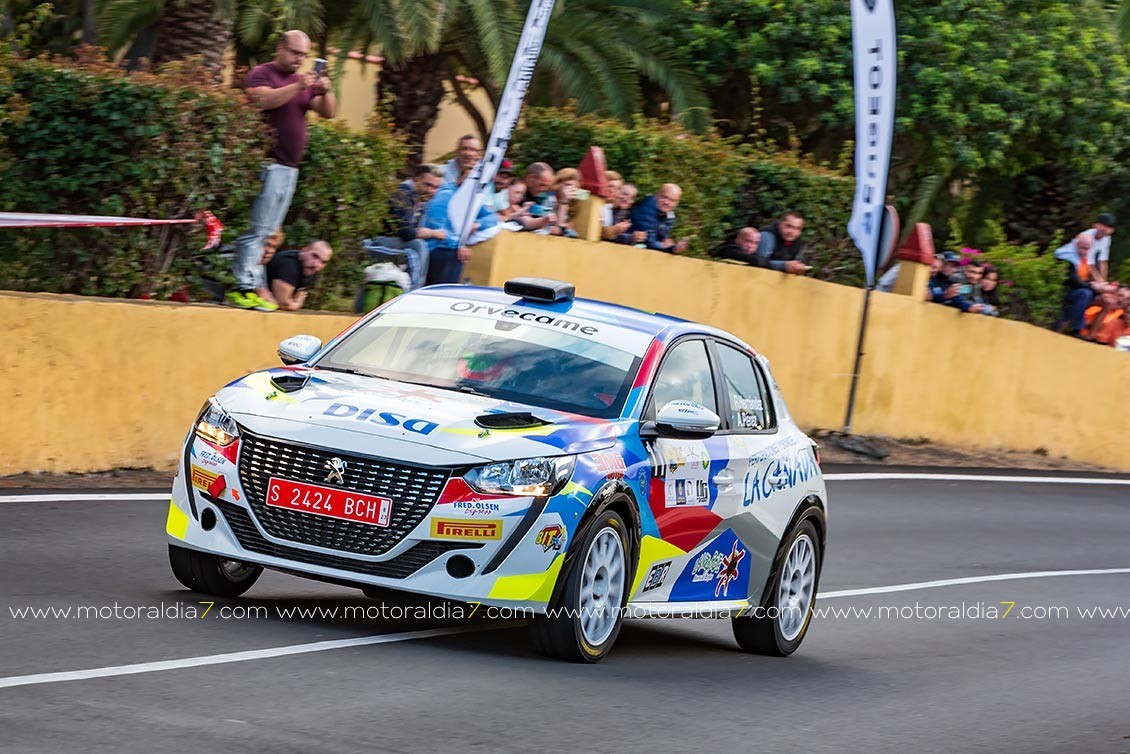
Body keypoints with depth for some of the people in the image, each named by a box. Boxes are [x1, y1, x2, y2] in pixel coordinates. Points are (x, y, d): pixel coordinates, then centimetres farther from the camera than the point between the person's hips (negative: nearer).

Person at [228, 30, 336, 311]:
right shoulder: (261, 74, -1)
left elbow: (328, 112, 14)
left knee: (267, 232, 7)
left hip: (290, 168, 8)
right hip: (267, 164, -8)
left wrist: (326, 92, -6)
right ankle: (245, 288, -17)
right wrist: (297, 87, -26)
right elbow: (263, 100, -21)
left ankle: (255, 287, 8)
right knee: (256, 228, -13)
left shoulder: (305, 82, 21)